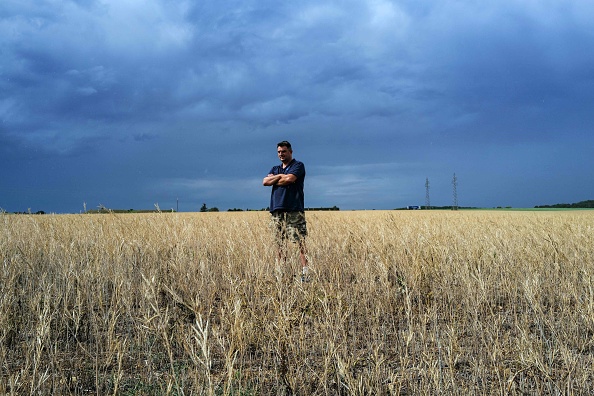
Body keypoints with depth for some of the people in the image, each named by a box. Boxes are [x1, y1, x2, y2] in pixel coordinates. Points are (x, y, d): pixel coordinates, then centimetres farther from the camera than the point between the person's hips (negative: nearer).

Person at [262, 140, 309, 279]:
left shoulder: (298, 165, 6)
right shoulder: (275, 169, 24)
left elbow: (290, 179, -13)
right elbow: (265, 181, 7)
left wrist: (274, 179, 3)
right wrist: (280, 176, -3)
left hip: (294, 210, -6)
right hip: (277, 210, 6)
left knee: (300, 241, -12)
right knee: (280, 243, 5)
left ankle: (305, 271, -15)